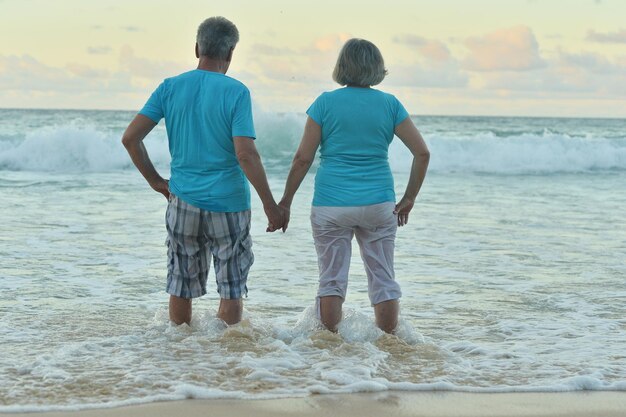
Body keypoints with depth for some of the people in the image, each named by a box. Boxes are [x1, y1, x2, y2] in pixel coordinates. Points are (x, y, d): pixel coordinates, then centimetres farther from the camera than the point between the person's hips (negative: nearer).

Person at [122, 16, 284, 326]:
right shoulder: (236, 92, -10)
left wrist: (155, 181, 10)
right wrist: (270, 205, -11)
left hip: (183, 200, 4)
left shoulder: (170, 88, 1)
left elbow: (130, 138, -2)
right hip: (228, 205, -3)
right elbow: (246, 155, -18)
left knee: (181, 286, 13)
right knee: (232, 288, 7)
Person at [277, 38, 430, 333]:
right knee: (383, 279, 8)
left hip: (331, 205, -1)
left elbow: (303, 158, -5)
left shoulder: (325, 103, -3)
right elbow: (422, 153, -1)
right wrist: (409, 199, 7)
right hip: (378, 205, 1)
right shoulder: (389, 104, 2)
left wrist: (285, 201, 4)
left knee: (332, 279, 7)